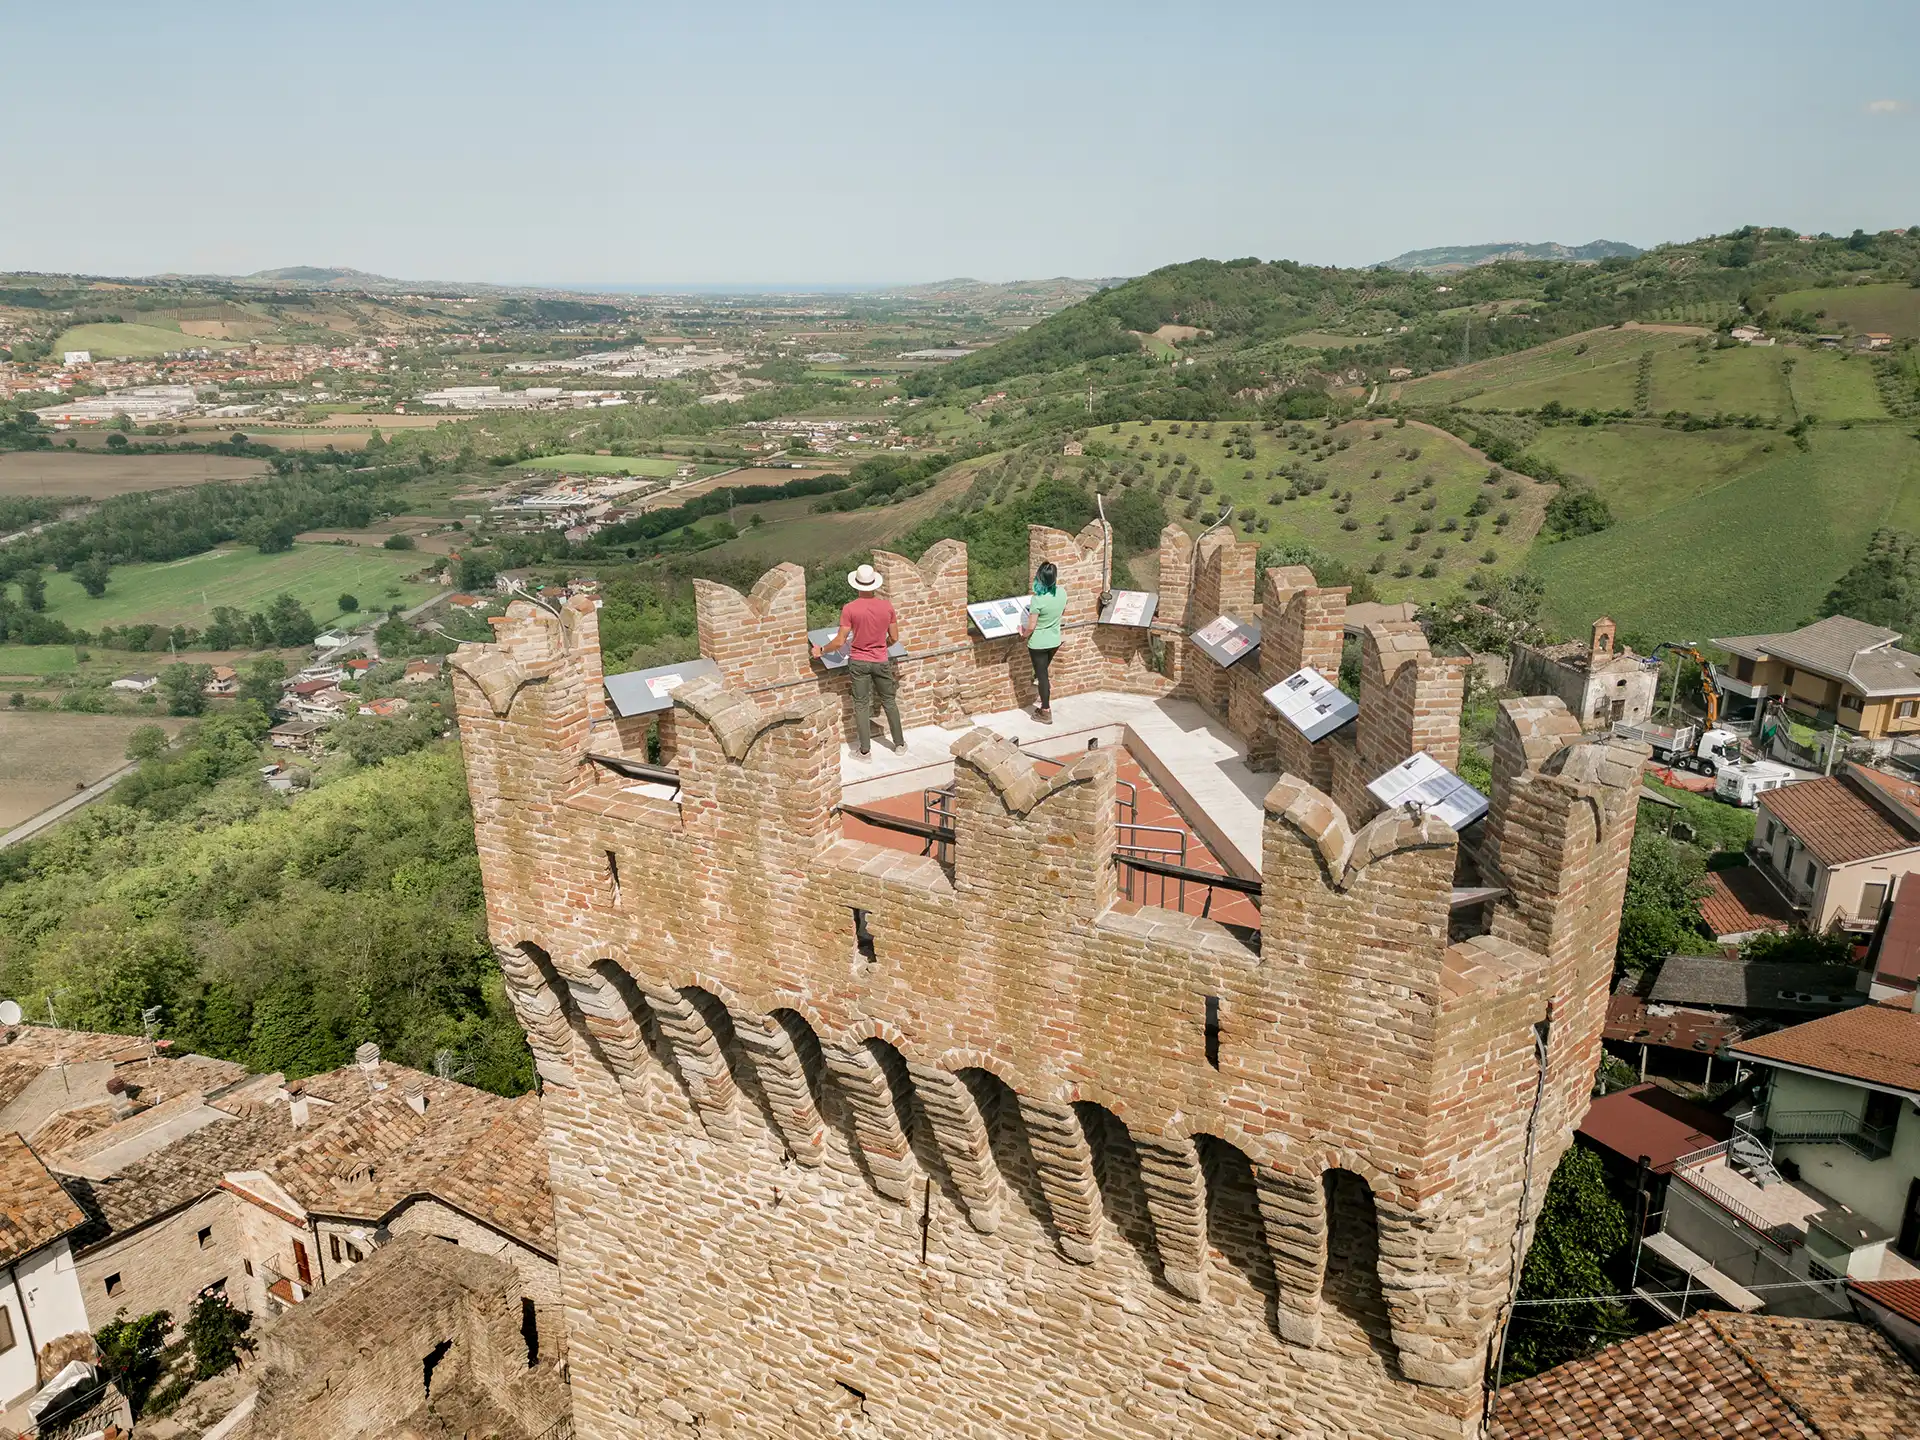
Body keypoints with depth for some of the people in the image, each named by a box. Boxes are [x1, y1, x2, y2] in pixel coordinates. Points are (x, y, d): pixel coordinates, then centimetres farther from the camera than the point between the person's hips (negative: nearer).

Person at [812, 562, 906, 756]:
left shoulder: (849, 608, -15)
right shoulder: (887, 605, -7)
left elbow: (840, 641, -13)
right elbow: (894, 638, 0)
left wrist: (821, 650, 4)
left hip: (859, 662, -2)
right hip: (881, 662, 2)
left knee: (861, 705, 8)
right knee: (889, 702, 16)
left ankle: (865, 750, 13)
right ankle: (899, 744, 24)